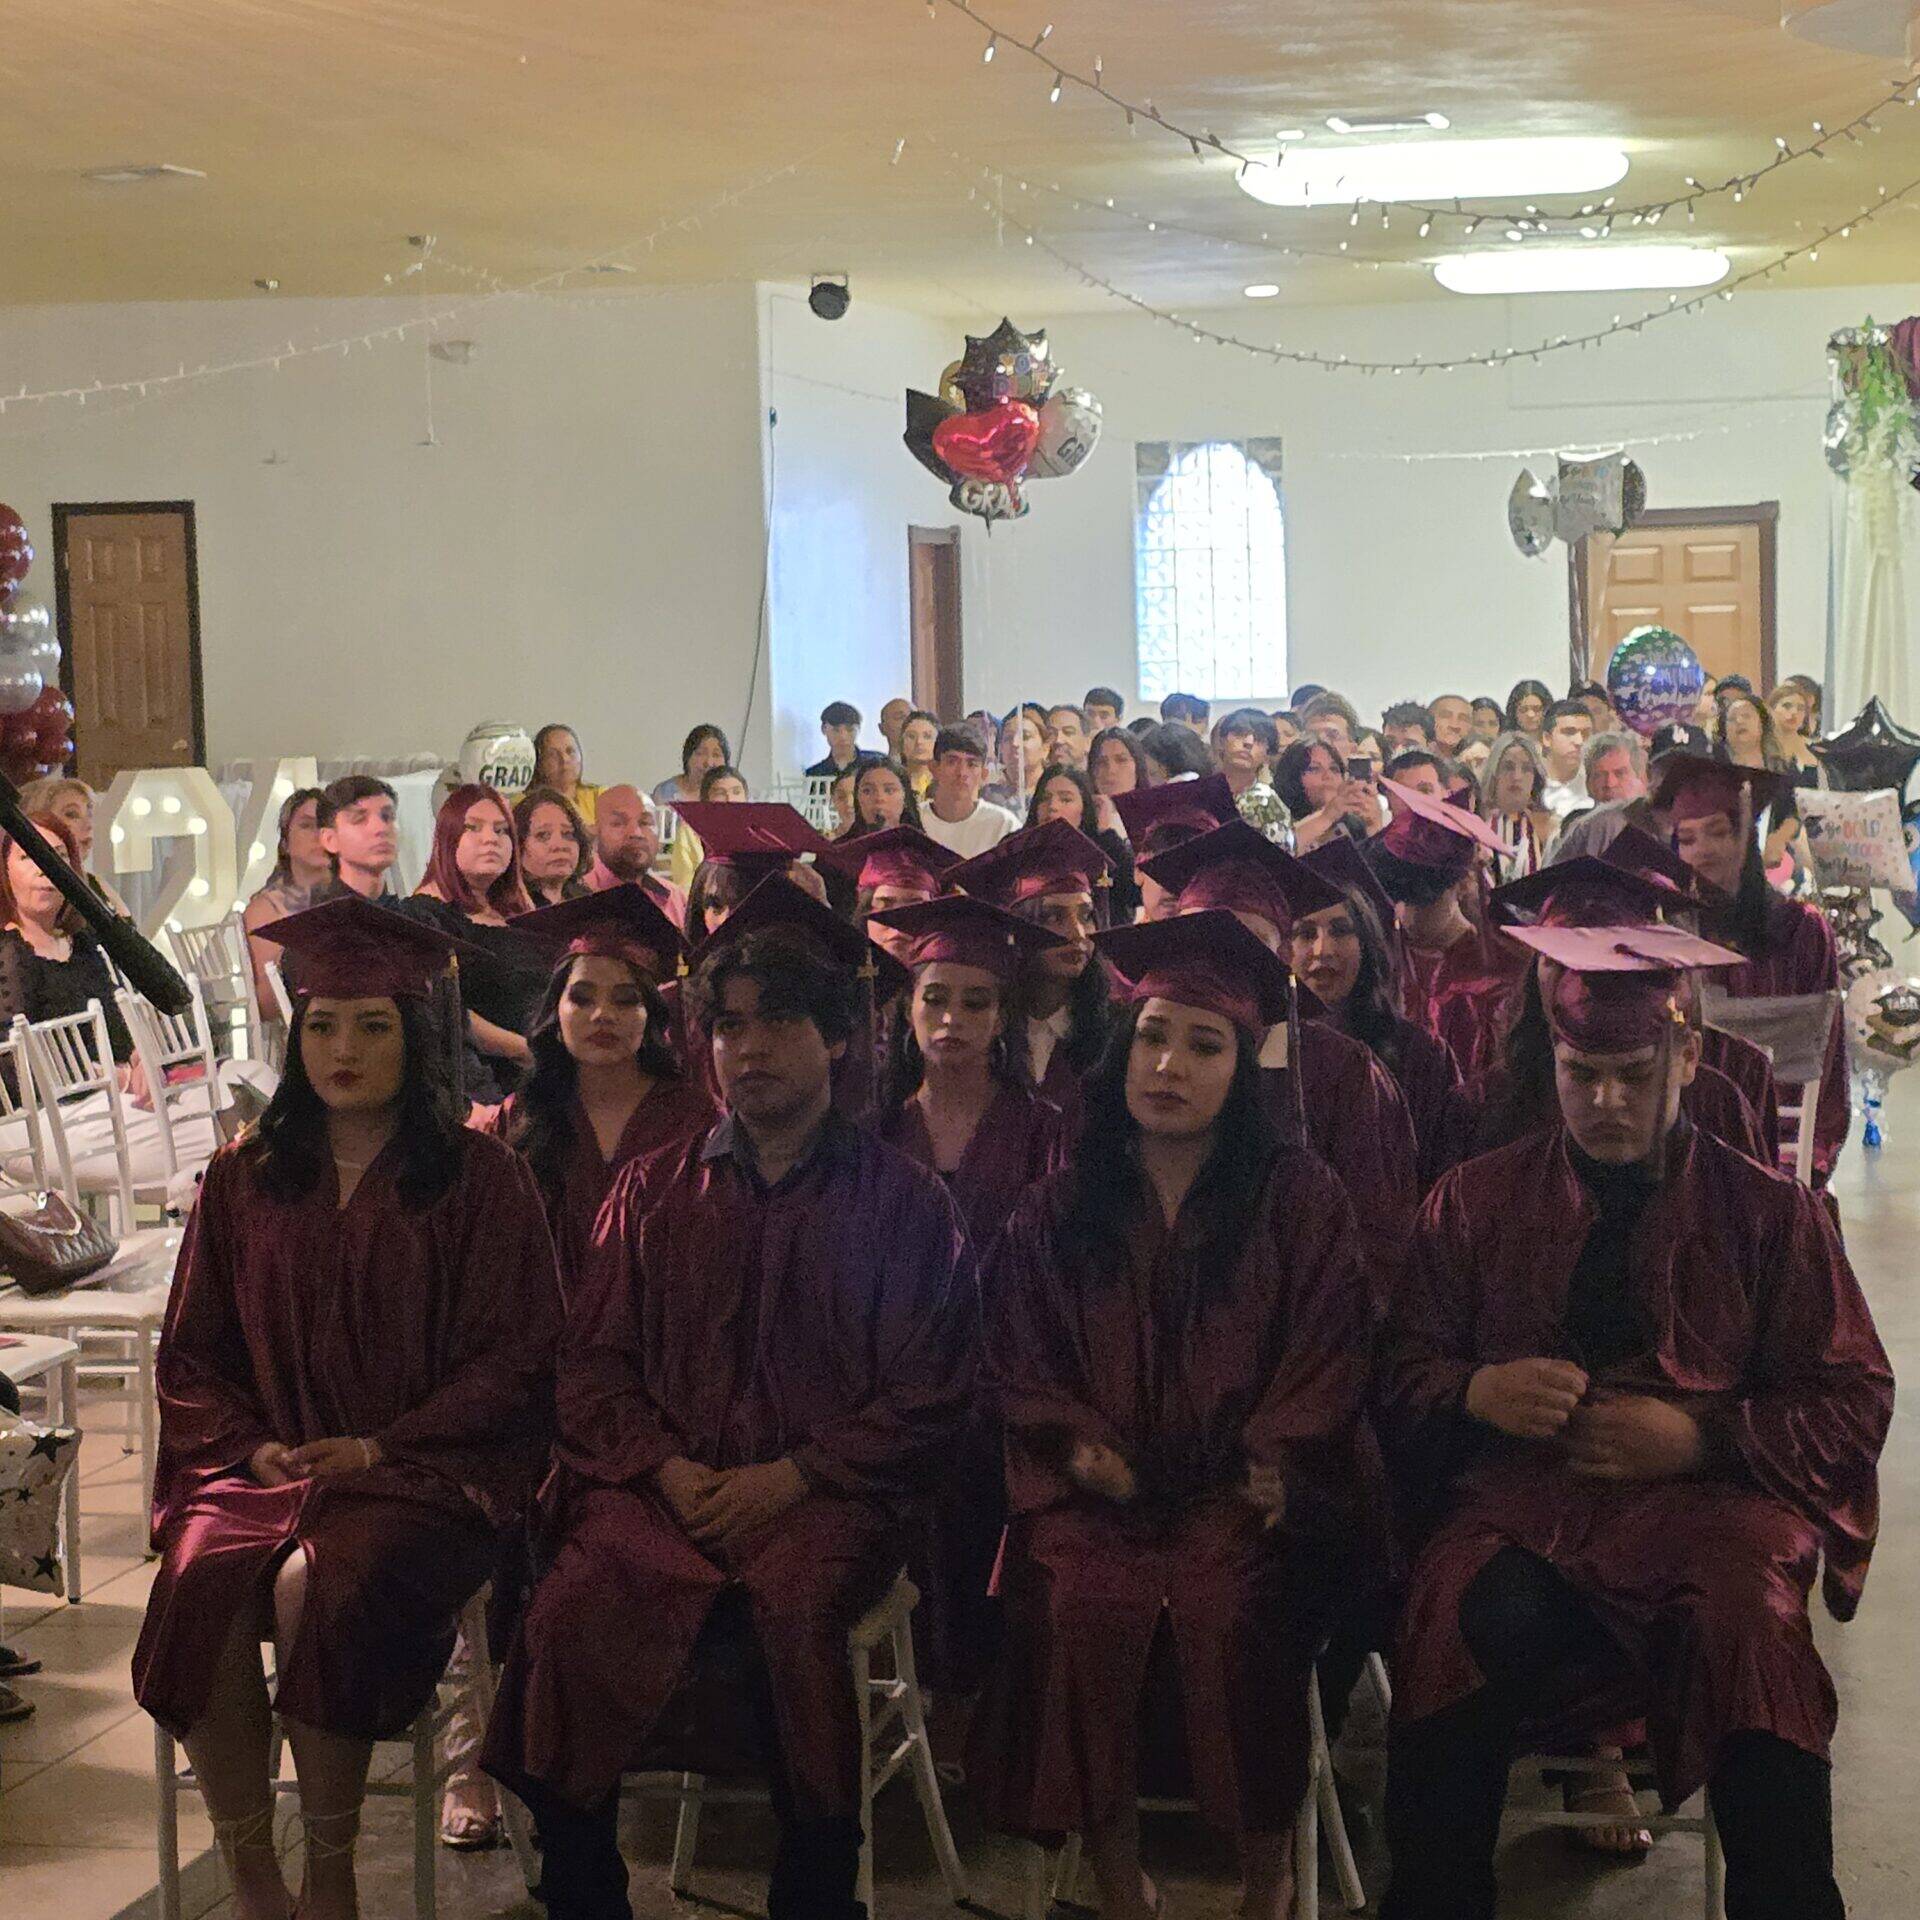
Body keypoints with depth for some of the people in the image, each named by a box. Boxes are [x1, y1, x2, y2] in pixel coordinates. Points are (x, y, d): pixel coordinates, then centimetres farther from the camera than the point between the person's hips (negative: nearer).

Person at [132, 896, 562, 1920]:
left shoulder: (479, 1177, 2)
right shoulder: (243, 1178, 13)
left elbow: (516, 1355, -1)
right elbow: (192, 1353, 16)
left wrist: (379, 1446, -10)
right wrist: (249, 1446, -3)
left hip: (422, 1464, -3)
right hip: (264, 1460, 3)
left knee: (315, 1585, -33)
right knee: (201, 1582, -29)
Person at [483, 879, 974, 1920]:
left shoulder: (903, 1201, 8)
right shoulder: (653, 1194, 17)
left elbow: (926, 1396, 3)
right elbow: (592, 1364, 13)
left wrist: (792, 1476, -9)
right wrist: (666, 1467, -5)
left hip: (827, 1491, -2)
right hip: (664, 1478, 2)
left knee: (796, 1599, -36)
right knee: (577, 1601, -29)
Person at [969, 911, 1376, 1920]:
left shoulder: (1300, 1200, 5)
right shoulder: (1060, 1207, 10)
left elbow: (1328, 1357, 2)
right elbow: (1017, 1359, 11)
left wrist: (1268, 1473, -10)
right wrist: (1080, 1449, -5)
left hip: (1243, 1494, -1)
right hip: (1103, 1489, 2)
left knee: (1228, 1608, -30)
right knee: (1078, 1603, -28)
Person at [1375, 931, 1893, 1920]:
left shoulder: (1770, 1210, 12)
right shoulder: (1473, 1200, 15)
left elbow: (1856, 1401, 9)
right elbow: (1403, 1371, 15)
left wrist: (1700, 1436, -8)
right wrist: (1479, 1392, -9)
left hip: (1708, 1491, 0)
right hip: (1516, 1485, 1)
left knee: (1748, 1621, -36)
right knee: (1472, 1615, -34)